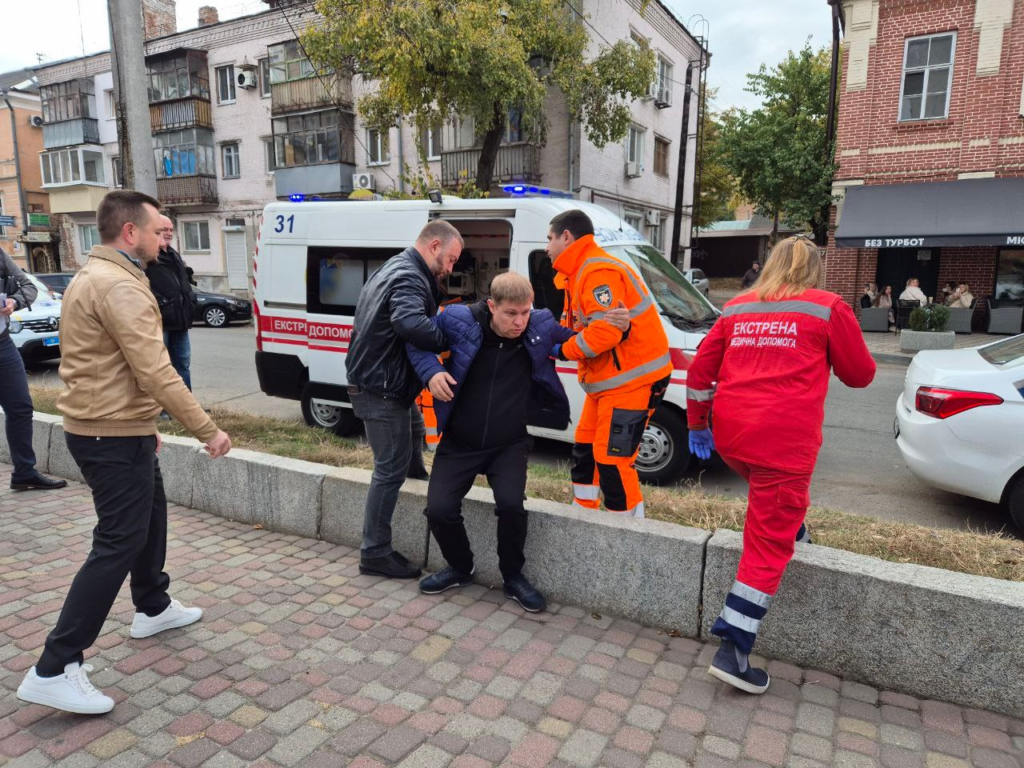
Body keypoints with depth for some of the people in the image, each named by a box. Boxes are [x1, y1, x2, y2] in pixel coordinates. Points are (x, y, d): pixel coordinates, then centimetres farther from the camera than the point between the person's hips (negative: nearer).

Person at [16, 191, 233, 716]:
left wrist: (144, 424, 23)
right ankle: (54, 670, 2)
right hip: (113, 436, -11)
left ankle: (153, 608, 40)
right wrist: (207, 431, -21)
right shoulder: (120, 285, -21)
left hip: (109, 427, 11)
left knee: (150, 513, 23)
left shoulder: (95, 277, 14)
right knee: (119, 543, -5)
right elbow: (155, 373, -27)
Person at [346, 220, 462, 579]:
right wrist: (447, 342, -27)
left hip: (373, 382, 11)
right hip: (382, 388, -11)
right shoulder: (410, 278, -19)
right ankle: (375, 553, 8)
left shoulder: (394, 268, 17)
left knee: (393, 463, 24)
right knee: (391, 468, -2)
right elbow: (410, 324, -40)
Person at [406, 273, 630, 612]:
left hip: (509, 445, 0)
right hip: (459, 443, 1)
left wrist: (614, 325, -9)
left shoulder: (541, 325, -9)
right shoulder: (460, 320, -14)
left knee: (511, 504, -23)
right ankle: (460, 568, 21)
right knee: (438, 509, -11)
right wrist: (431, 371, -18)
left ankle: (513, 577, 6)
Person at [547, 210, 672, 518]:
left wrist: (562, 350, -16)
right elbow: (574, 327, 15)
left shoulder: (598, 273, -19)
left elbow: (606, 331, -28)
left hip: (631, 379, -11)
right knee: (585, 450, 17)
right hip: (607, 380, 11)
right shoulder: (581, 273, 16)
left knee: (612, 460, -9)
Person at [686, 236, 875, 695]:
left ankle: (793, 530, 54)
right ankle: (733, 651, 2)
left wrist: (697, 424, 22)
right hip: (784, 439, -4)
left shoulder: (737, 309, 15)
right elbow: (860, 375, 11)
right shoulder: (828, 307, 4)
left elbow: (700, 369, 14)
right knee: (768, 547, 2)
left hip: (729, 435, 5)